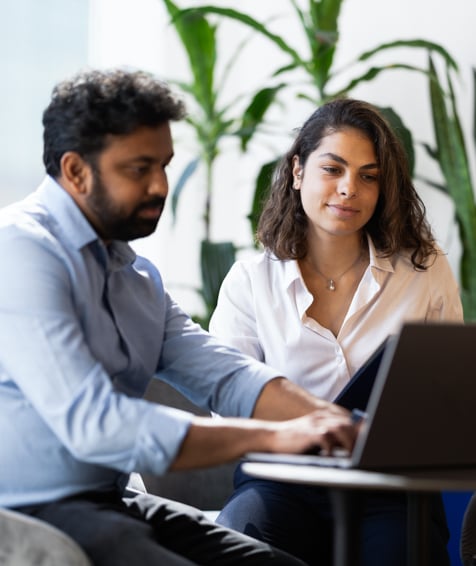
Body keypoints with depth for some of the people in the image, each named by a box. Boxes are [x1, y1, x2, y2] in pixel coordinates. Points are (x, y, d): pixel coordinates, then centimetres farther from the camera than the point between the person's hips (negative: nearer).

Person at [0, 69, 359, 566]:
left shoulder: (136, 275, 16)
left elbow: (224, 377, 6)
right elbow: (91, 423, -24)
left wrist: (330, 422, -13)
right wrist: (272, 435, -25)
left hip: (109, 505, 9)